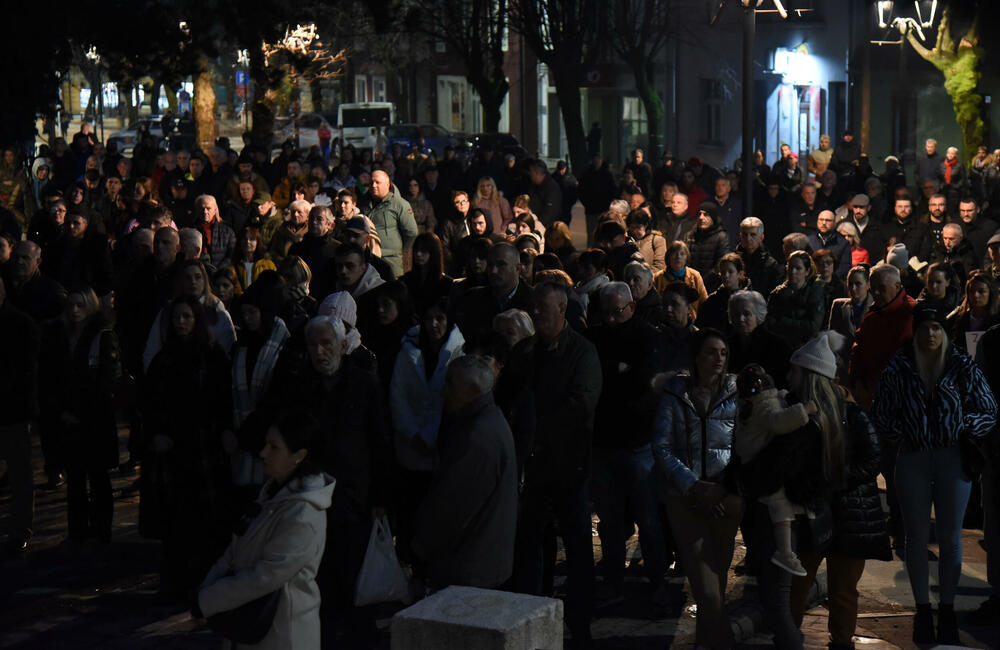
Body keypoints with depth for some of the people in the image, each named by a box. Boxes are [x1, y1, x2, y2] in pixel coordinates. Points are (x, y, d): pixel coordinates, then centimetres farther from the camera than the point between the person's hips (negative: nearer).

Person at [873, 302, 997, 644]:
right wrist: (902, 433, -11)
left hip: (953, 458, 0)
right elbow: (879, 414, 4)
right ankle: (922, 610, 18)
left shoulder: (963, 366, -1)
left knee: (950, 538, 6)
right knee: (917, 537, 7)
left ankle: (947, 610, 19)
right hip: (912, 460, 0)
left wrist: (963, 428, -15)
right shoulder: (898, 368, -1)